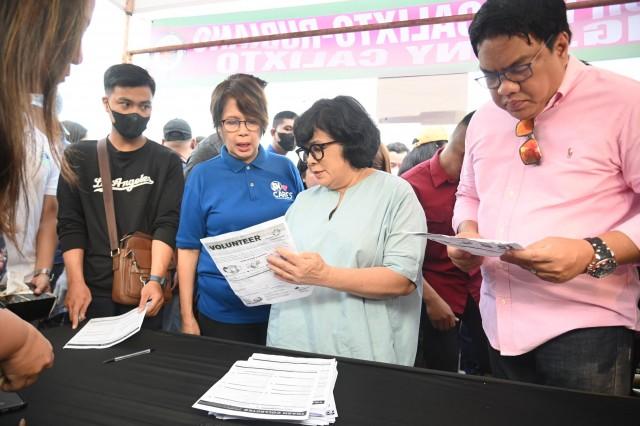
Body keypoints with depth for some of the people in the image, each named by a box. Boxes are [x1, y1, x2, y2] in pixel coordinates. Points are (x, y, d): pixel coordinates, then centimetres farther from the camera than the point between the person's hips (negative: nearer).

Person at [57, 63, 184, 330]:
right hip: (93, 291, 1)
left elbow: (167, 224, -7)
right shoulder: (79, 157, 6)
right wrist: (76, 282, -10)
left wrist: (155, 279, -21)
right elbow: (70, 225, 2)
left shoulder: (167, 162, 3)